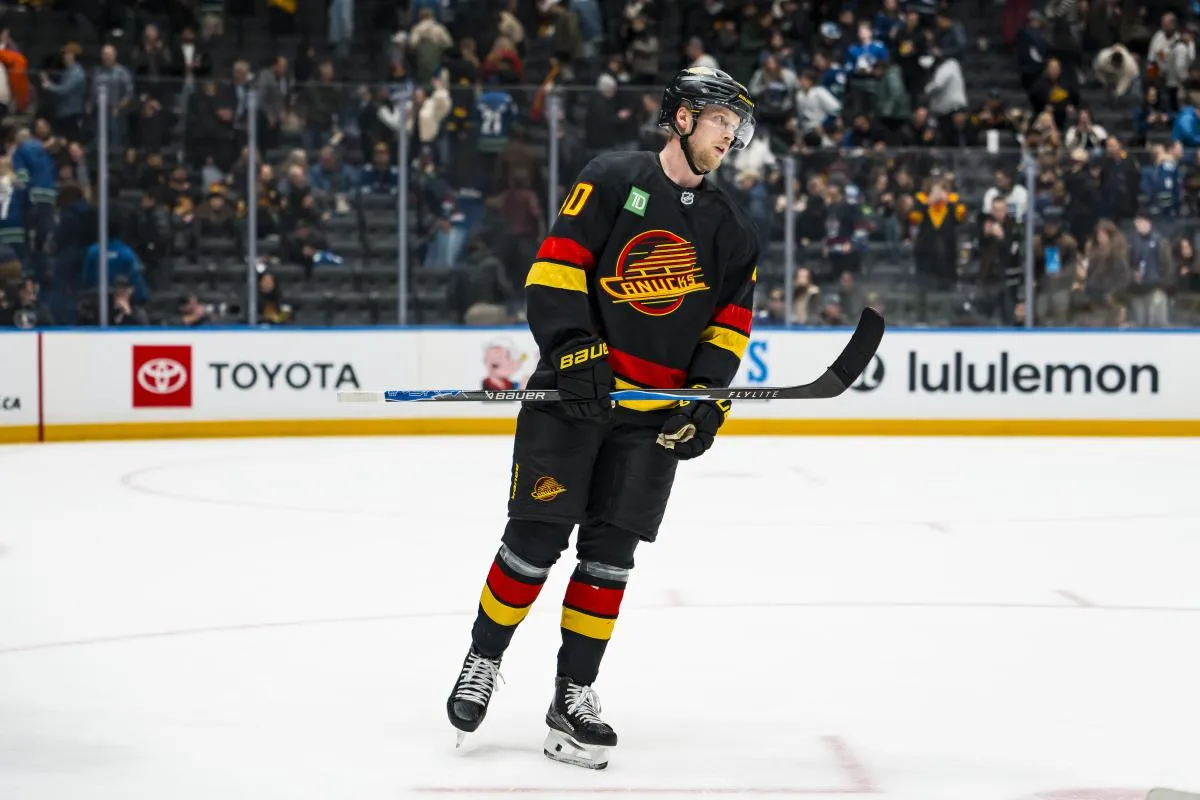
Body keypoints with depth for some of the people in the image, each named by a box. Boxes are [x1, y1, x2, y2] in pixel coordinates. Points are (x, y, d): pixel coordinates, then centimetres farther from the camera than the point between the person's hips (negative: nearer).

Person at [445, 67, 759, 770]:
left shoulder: (733, 228, 11)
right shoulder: (612, 181, -3)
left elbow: (731, 318, 10)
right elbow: (556, 265, -8)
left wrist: (707, 396, -4)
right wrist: (574, 351, -19)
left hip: (654, 414, 4)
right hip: (575, 392, -4)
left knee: (610, 550, 3)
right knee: (537, 538, -5)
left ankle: (574, 694, 12)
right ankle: (483, 662, 14)